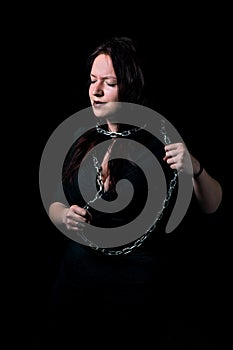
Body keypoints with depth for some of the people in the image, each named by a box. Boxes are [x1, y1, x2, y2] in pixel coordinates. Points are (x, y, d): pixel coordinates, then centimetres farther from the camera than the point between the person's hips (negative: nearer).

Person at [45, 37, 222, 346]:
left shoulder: (159, 139, -12)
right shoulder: (81, 138, 2)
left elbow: (210, 206, -9)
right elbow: (54, 202, 9)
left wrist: (195, 170, -29)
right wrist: (64, 216, -14)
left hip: (140, 280, -4)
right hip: (77, 273, 4)